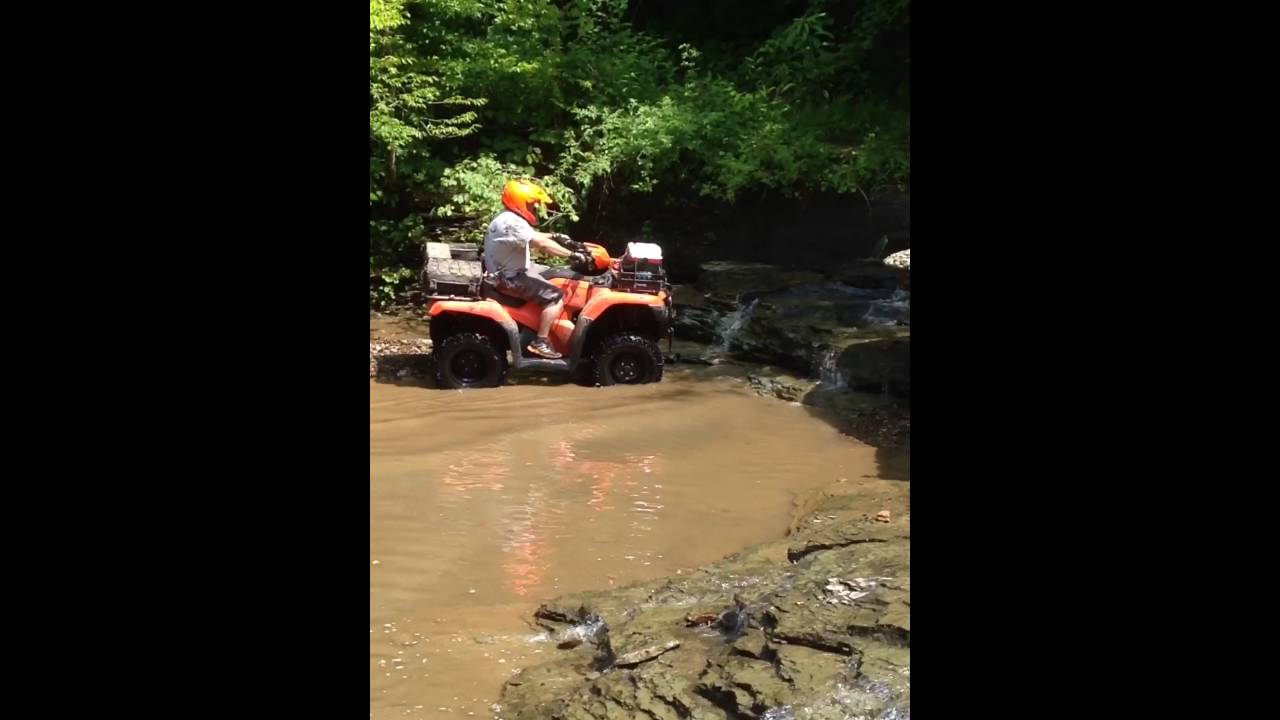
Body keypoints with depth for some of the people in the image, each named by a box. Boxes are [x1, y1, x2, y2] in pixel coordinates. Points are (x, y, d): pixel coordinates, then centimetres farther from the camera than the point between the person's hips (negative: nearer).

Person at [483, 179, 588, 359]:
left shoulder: (512, 218, 8)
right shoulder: (512, 222, -25)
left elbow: (533, 236, 25)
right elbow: (542, 244, -32)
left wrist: (555, 236, 12)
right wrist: (572, 254, -29)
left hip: (514, 270, 11)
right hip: (509, 278, -11)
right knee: (555, 295, -19)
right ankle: (540, 342, -15)